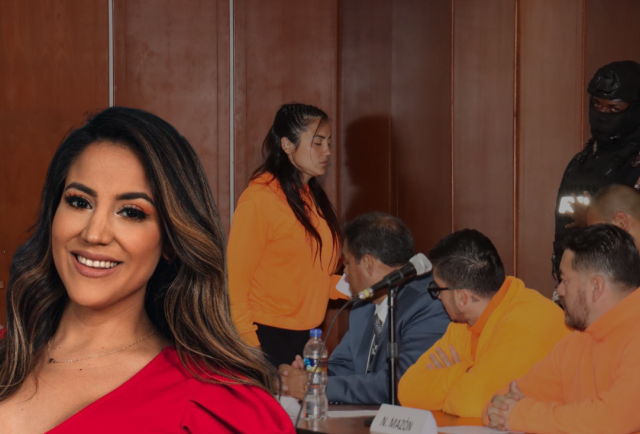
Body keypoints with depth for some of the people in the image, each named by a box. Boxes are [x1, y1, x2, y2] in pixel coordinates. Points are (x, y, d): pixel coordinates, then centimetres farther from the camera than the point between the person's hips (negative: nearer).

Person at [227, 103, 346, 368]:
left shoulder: (315, 199, 12)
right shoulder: (260, 200, -12)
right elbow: (235, 283, -12)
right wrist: (250, 349, -17)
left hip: (305, 336, 7)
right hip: (266, 338, -7)